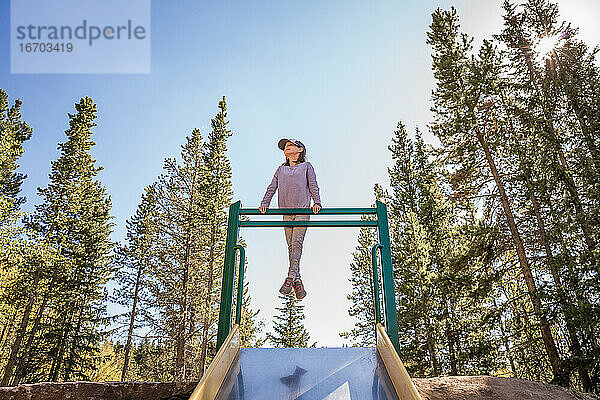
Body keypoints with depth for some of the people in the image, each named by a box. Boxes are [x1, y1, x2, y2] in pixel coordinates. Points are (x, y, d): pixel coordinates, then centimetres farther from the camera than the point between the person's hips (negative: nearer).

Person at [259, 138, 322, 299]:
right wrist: (264, 203, 1)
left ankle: (290, 278, -22)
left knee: (297, 242, -16)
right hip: (286, 212, 3)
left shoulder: (306, 166, 15)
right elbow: (272, 188, 15)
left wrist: (317, 203, -8)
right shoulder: (281, 169, 23)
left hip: (303, 210, -3)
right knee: (291, 246, -2)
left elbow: (313, 186, 6)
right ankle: (297, 282, 0)